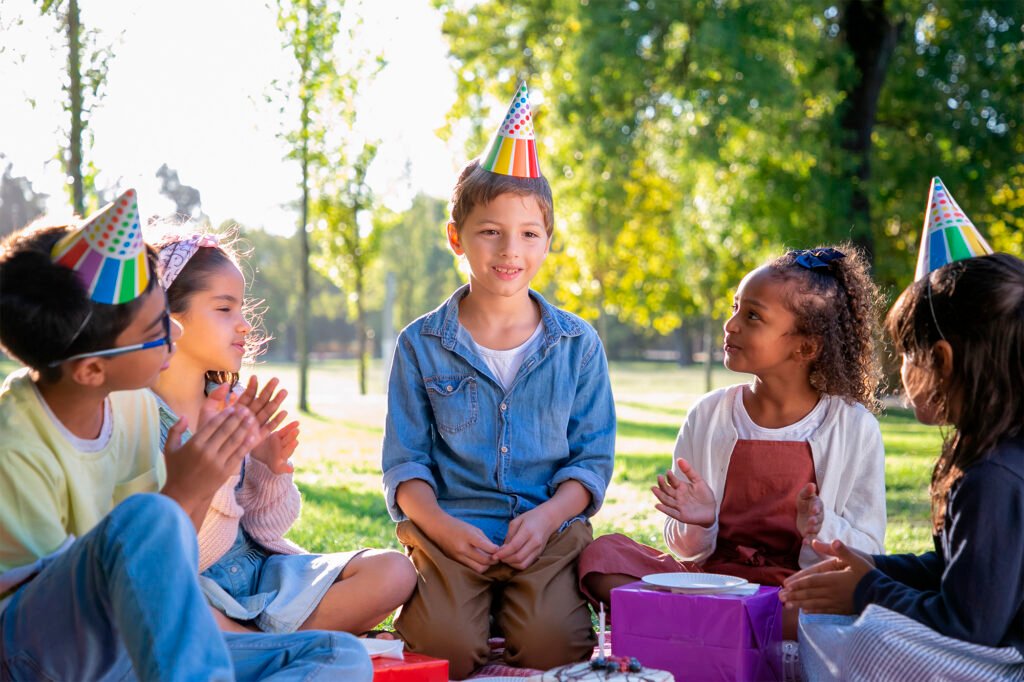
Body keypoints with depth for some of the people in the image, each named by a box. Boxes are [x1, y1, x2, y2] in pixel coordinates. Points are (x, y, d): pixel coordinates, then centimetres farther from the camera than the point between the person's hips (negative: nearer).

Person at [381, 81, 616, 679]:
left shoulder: (578, 345, 6)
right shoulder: (422, 345, 4)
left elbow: (594, 457, 5)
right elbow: (405, 461, 4)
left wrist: (546, 517, -13)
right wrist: (442, 525, -14)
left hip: (548, 529, 1)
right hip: (450, 528, 0)